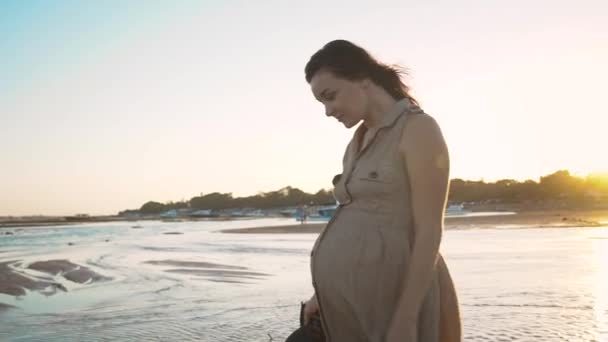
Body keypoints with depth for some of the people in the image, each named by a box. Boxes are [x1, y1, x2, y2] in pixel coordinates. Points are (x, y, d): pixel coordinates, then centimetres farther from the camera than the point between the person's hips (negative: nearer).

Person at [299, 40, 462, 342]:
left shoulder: (418, 129, -9)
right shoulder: (358, 143, 15)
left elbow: (429, 232, -14)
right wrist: (324, 293, 12)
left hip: (390, 296, -7)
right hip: (347, 299, 8)